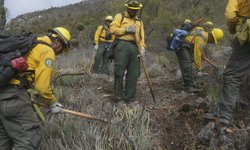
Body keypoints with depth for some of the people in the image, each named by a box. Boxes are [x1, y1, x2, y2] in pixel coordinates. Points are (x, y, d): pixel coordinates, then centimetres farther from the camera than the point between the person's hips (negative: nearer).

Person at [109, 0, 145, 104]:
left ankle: (129, 98, 9)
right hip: (122, 45, -5)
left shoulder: (139, 21, 25)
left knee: (133, 74, 1)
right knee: (119, 72, -8)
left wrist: (142, 48, -1)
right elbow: (112, 29, -1)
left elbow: (141, 36, 15)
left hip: (134, 47, 5)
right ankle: (119, 97, 1)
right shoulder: (120, 16, 11)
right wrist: (126, 29, -9)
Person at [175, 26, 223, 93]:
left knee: (189, 67, 11)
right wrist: (198, 70, -15)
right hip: (181, 46, -11)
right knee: (187, 67, -18)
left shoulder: (204, 33, 6)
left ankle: (190, 85, 14)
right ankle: (188, 87, -19)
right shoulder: (201, 40, -23)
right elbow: (197, 55, -23)